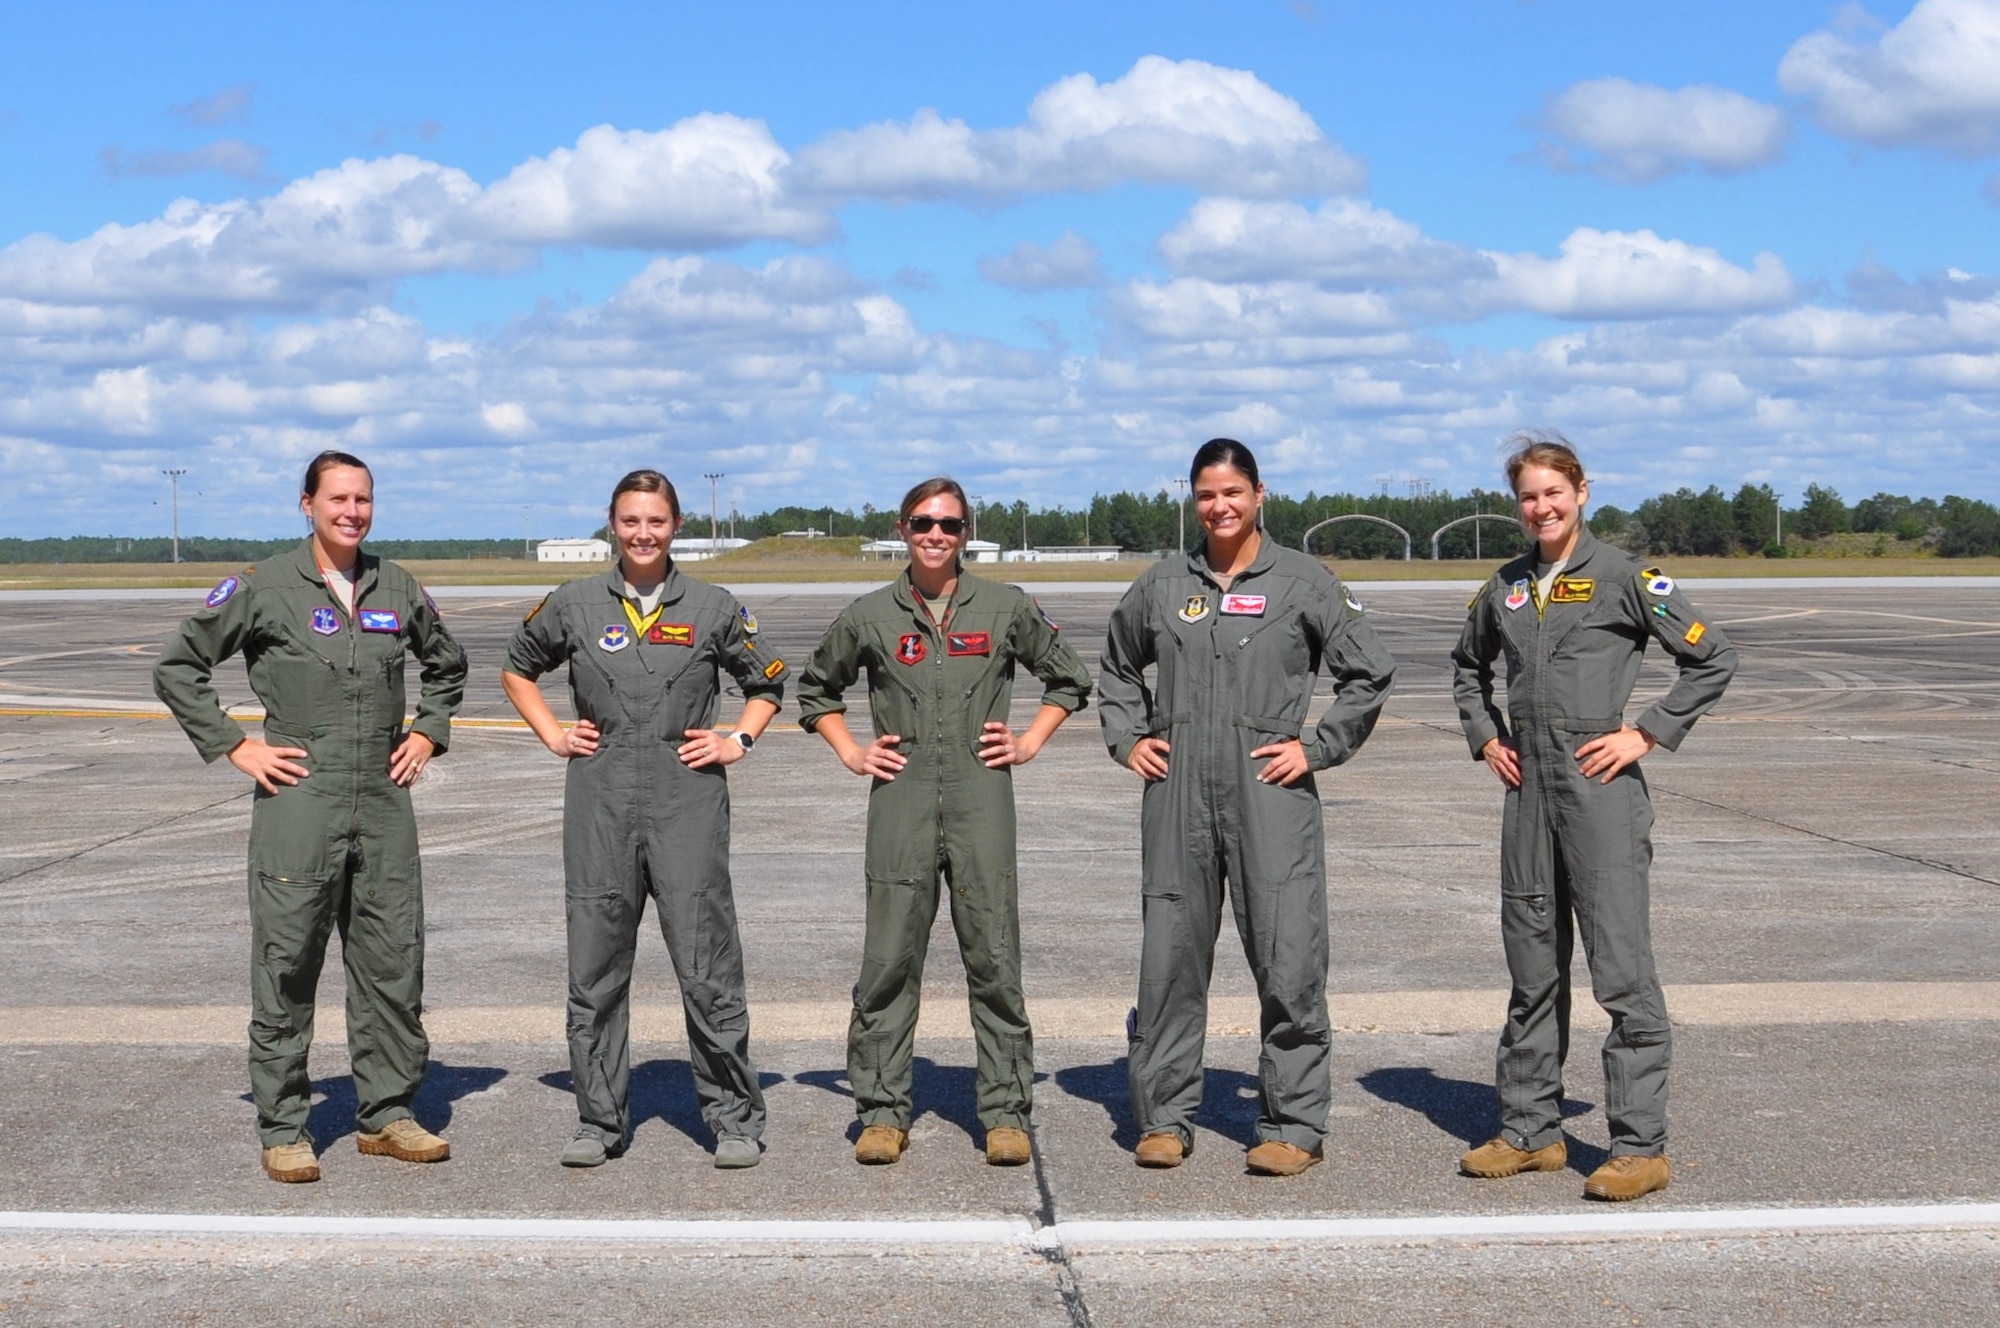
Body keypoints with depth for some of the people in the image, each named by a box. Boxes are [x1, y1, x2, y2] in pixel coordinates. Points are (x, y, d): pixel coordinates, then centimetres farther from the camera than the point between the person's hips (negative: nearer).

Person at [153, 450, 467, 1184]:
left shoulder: (398, 588, 10)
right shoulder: (263, 588, -3)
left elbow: (446, 664, 28)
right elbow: (177, 666, 2)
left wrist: (428, 732, 14)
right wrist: (234, 745, -3)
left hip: (384, 802, 4)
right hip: (298, 801, -4)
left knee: (392, 964, 7)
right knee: (286, 966, 0)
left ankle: (386, 1113, 19)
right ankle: (283, 1128, 8)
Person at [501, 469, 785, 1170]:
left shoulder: (712, 608, 6)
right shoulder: (574, 605, 7)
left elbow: (767, 682, 19)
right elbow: (517, 668, 22)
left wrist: (738, 740, 5)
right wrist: (553, 734, 10)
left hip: (688, 803, -1)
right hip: (599, 803, 2)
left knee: (708, 967, -3)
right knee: (595, 970, 5)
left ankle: (735, 1119, 6)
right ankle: (599, 1121, 16)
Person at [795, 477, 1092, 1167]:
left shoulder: (1006, 609, 7)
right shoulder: (869, 617, 8)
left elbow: (1069, 678, 19)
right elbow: (817, 690, 22)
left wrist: (1030, 742, 8)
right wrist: (851, 753, 10)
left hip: (981, 795, 0)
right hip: (900, 799, 1)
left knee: (994, 958, -1)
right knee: (889, 960, 0)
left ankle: (1006, 1113, 6)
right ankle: (882, 1111, 8)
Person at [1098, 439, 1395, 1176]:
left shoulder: (1302, 581, 2)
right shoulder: (1163, 584, 11)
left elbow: (1369, 672, 4)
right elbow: (1118, 667, 27)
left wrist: (1316, 748, -2)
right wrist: (1128, 738, 13)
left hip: (1271, 793, -3)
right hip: (1177, 795, 3)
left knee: (1288, 962, -4)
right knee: (1169, 957, 5)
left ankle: (1294, 1125, 5)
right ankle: (1164, 1116, 16)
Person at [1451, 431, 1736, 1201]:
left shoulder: (1622, 577, -4)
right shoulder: (1505, 588, 11)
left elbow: (1712, 658, -3)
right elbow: (1468, 665, 30)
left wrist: (1648, 734, -8)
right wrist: (1486, 737, 16)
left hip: (1600, 786, -6)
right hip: (1529, 789, 6)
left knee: (1621, 966, -5)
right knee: (1532, 967, 12)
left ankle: (1641, 1147, -1)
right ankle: (1530, 1131, 21)